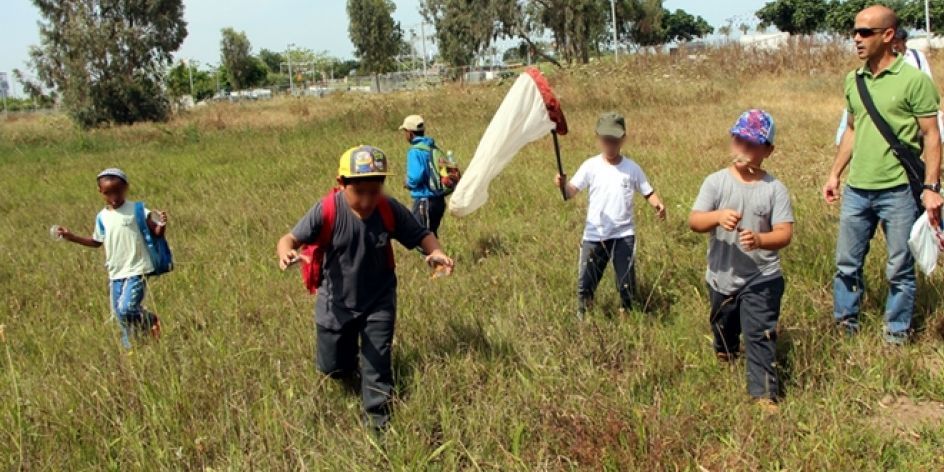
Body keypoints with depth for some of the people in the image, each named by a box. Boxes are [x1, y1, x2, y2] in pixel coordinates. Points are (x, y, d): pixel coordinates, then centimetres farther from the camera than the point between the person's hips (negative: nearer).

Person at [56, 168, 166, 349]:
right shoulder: (102, 217, 8)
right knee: (120, 315, 8)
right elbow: (97, 242, 22)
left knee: (126, 309, -22)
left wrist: (162, 225, -29)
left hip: (136, 271, -6)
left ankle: (150, 321, 6)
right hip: (115, 273, 6)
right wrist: (72, 237, 16)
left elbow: (157, 233, -7)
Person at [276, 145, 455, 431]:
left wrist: (436, 252, -33)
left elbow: (420, 235, -10)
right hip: (336, 303, 0)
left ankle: (379, 425, 20)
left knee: (377, 367, 1)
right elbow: (292, 238, -26)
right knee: (331, 367, 15)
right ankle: (348, 363, 52)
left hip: (378, 302, 0)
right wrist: (285, 252, -51)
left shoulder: (390, 210, -20)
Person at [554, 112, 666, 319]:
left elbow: (648, 192, 4)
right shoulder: (591, 166, -3)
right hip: (594, 235, 0)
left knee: (627, 284, 5)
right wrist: (563, 185, -33)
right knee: (585, 283, 7)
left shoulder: (632, 168, 1)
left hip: (624, 235, 0)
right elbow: (571, 192, -10)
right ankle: (582, 319, 25)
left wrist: (658, 204, -18)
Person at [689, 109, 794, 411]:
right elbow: (694, 221, -14)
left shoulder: (774, 189, -8)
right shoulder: (716, 182, -5)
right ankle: (725, 358, 54)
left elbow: (785, 233, -13)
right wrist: (718, 216, -35)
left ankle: (764, 394, -5)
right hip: (722, 277, 3)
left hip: (762, 278, -3)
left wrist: (759, 239, -34)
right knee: (724, 328, 25)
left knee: (759, 335, -10)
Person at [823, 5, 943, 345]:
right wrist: (835, 174, 15)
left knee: (900, 270, 6)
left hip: (898, 190, -5)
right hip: (856, 190, 5)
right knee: (846, 263, 12)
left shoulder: (914, 80, -9)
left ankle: (896, 336, 19)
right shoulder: (854, 81, 9)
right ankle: (845, 327, 27)